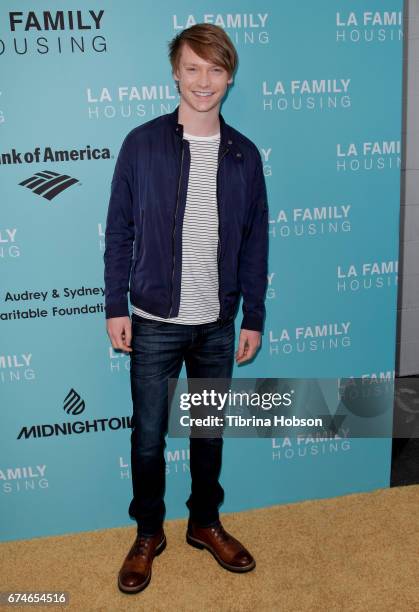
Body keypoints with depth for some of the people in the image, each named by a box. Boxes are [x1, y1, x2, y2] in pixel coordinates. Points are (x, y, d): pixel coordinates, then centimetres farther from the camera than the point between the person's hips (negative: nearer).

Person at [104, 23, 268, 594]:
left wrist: (253, 318, 3)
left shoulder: (244, 154, 2)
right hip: (155, 322, -2)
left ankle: (206, 522, 37)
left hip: (217, 324, 2)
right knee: (148, 435, 9)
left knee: (210, 431, 16)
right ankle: (148, 534, 31)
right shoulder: (142, 144, -5)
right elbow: (119, 232, -2)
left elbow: (255, 242, 5)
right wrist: (115, 306, -5)